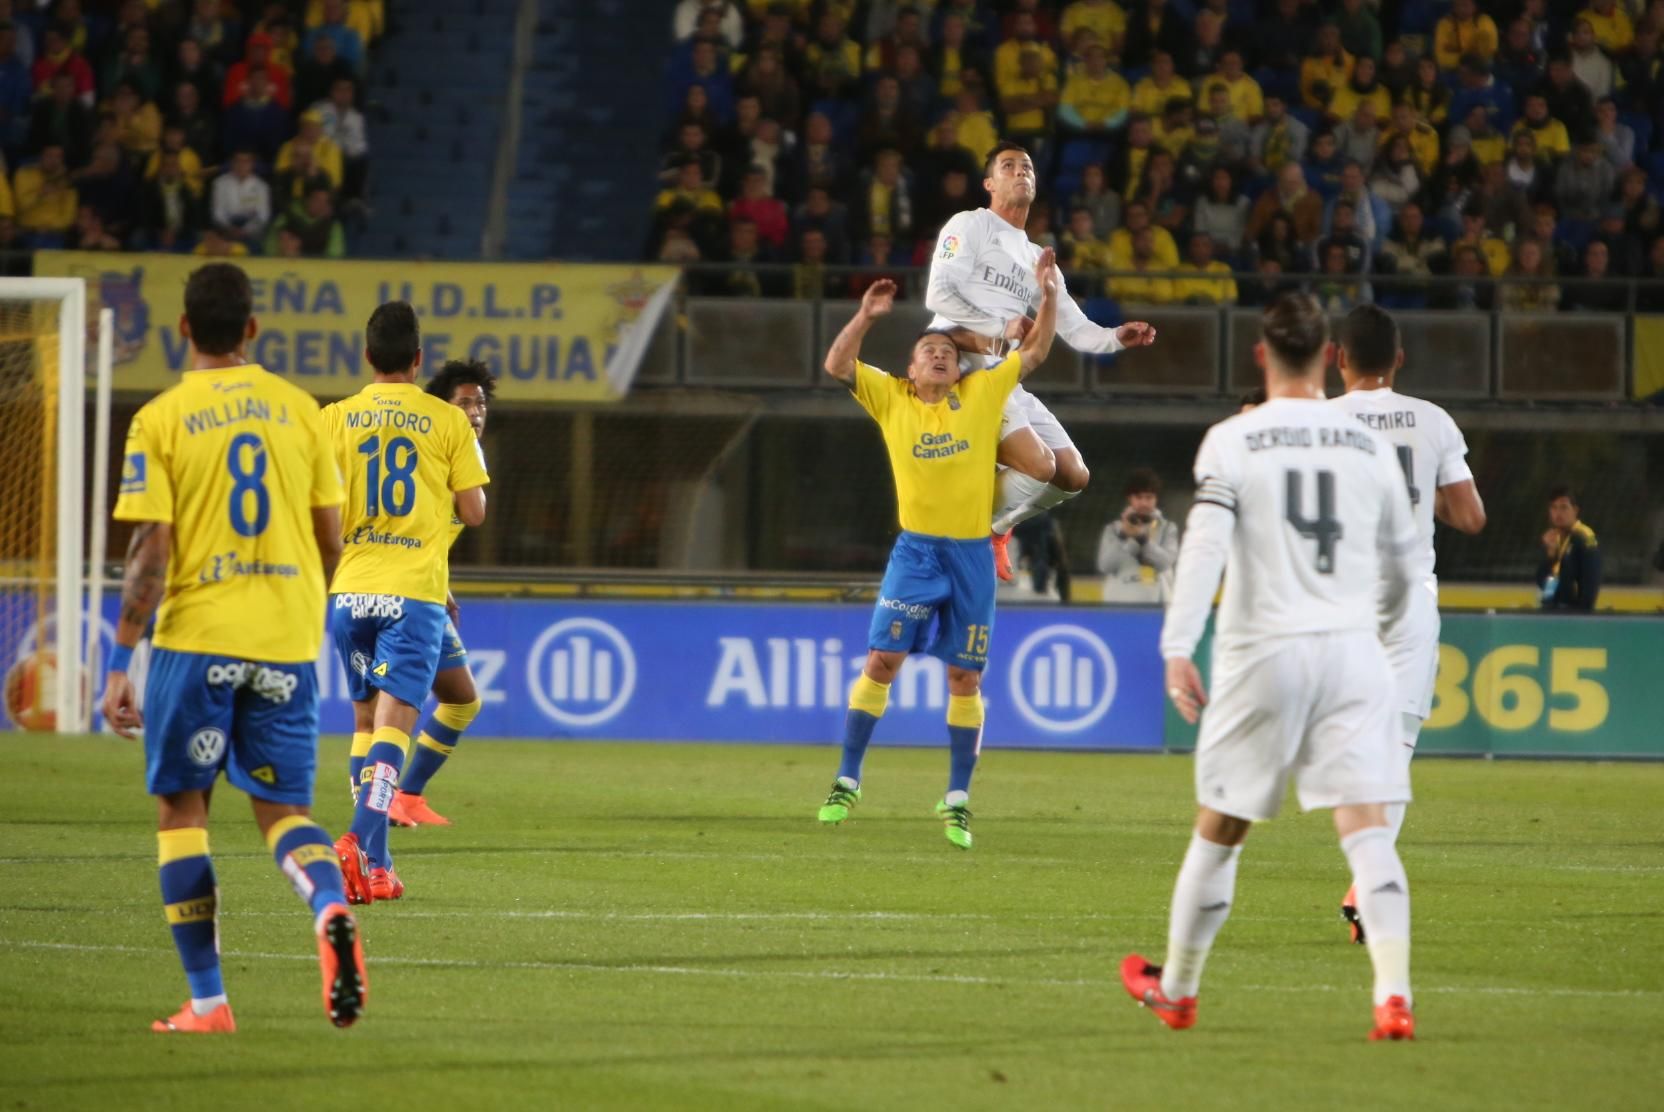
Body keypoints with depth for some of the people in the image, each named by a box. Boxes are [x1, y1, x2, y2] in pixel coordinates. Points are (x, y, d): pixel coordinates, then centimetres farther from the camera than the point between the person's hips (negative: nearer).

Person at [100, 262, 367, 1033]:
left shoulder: (159, 421, -5)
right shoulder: (298, 410, 5)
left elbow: (151, 552, -10)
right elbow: (330, 541, 8)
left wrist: (118, 665, -6)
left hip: (196, 639, -3)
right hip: (287, 641, 3)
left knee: (180, 810, 10)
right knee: (282, 810, 10)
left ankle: (207, 1001, 6)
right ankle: (332, 909, -23)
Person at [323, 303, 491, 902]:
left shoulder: (336, 418, 2)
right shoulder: (448, 422, -2)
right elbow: (474, 511, 1)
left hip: (351, 588, 3)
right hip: (414, 592, -3)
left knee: (365, 719, 16)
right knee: (392, 724, -6)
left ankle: (374, 859, 15)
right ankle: (364, 843, -26)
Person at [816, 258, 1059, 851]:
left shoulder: (984, 392, 7)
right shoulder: (890, 397, 6)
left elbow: (1035, 352, 11)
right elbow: (837, 366, 0)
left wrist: (1049, 295, 0)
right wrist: (867, 315, -8)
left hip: (972, 554, 1)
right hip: (915, 550, -1)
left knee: (965, 677, 2)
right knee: (882, 659, -6)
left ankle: (957, 800, 8)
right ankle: (847, 780, 4)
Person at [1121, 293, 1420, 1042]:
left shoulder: (1232, 441, -1)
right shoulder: (1370, 447, 9)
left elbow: (1204, 547, -13)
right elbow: (1401, 565, 17)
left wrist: (1177, 649, -16)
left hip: (1263, 651, -2)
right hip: (1351, 648, 2)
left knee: (1219, 829, 12)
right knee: (1366, 826, -6)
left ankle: (1175, 990, 27)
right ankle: (1393, 997, -22)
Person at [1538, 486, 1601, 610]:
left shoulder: (1585, 539, -11)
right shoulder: (1552, 539, 14)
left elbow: (1591, 582, -16)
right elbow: (1541, 582, 12)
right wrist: (1549, 553, -4)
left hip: (1574, 610, -8)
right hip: (1549, 610, 8)